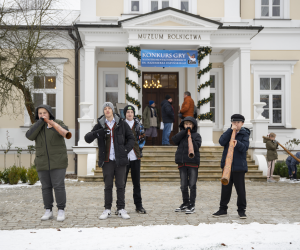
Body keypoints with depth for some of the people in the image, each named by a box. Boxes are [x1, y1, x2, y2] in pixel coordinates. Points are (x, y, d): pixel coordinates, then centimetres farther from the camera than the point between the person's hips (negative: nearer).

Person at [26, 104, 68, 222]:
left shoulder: (58, 123, 0)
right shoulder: (36, 126, 7)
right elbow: (30, 136, -13)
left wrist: (53, 126, -39)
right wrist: (40, 122, -16)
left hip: (58, 161, -3)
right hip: (42, 162, 3)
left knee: (58, 186, -6)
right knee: (46, 187, 6)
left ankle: (61, 211, 3)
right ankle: (48, 211, 15)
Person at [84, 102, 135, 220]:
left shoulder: (122, 124, 4)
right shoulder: (100, 125, 5)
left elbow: (131, 138, 11)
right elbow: (87, 138, -2)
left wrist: (125, 150, -2)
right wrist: (98, 133, -20)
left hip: (120, 160, 0)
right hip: (107, 160, 0)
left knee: (120, 185, 2)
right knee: (108, 185, 3)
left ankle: (121, 209, 10)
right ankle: (107, 210, 10)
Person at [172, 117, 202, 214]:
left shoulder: (196, 135, 4)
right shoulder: (181, 134, 14)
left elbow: (197, 147, -10)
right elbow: (174, 140, -6)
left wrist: (191, 139, -25)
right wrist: (184, 131, -9)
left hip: (193, 162, -3)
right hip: (182, 162, 3)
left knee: (192, 185, -4)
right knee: (183, 185, 10)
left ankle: (192, 205, 0)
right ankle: (185, 203, 22)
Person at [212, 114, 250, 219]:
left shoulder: (244, 134, 1)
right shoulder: (228, 132, 11)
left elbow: (245, 147, -14)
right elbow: (221, 142, -7)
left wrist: (237, 143, -35)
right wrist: (231, 130, -11)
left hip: (239, 166, -3)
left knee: (240, 189, 1)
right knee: (225, 188, 8)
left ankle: (241, 210, 12)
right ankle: (223, 209, 17)